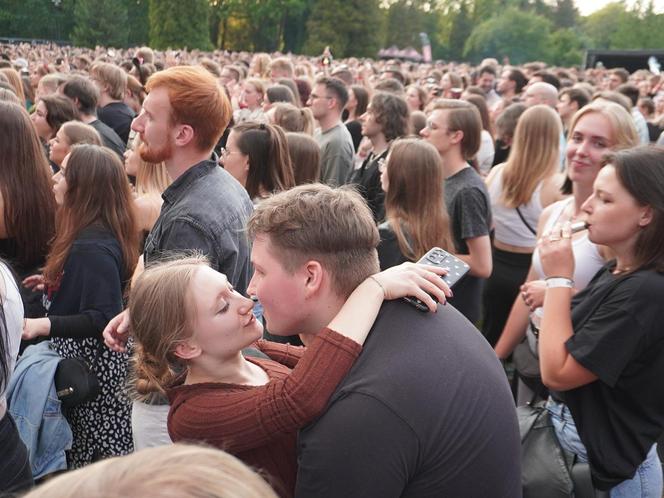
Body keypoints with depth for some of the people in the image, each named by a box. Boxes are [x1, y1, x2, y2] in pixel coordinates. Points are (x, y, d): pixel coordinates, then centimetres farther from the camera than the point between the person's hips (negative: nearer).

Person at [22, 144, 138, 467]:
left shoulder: (93, 246, -23)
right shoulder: (87, 235, 9)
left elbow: (104, 318, -26)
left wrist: (45, 325, -33)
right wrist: (54, 283, 23)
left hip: (91, 366, -10)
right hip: (80, 359, 10)